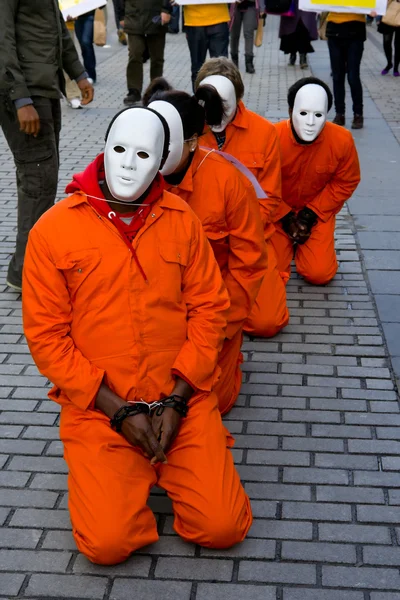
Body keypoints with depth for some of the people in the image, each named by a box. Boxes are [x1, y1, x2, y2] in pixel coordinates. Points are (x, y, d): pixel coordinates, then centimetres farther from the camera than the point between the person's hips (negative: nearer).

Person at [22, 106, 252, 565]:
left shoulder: (181, 220, 0)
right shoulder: (53, 230, -7)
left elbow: (209, 308, 2)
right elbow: (46, 337, -6)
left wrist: (177, 399, -8)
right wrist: (118, 411, -11)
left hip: (183, 398, 2)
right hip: (97, 407, -1)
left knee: (223, 527, -8)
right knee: (107, 543, -14)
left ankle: (163, 462, 21)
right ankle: (128, 472, 18)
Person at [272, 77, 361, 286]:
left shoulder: (342, 140, -23)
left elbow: (345, 183, -7)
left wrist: (311, 214, -10)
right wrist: (286, 217, -11)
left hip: (318, 212, 1)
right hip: (278, 211, -1)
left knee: (320, 274, -10)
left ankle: (304, 239, 21)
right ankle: (289, 240, 22)